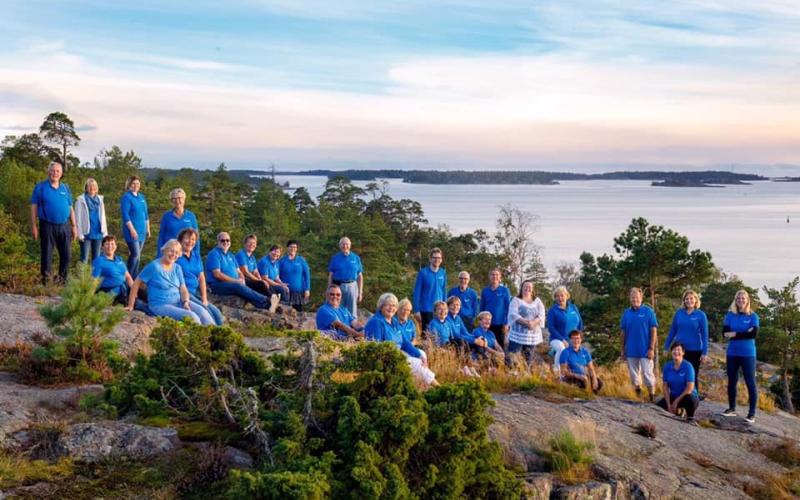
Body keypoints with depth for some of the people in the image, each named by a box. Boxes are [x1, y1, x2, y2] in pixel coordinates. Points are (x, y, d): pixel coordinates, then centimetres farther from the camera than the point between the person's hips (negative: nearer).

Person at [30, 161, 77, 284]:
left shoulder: (65, 188, 12)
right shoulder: (40, 187, 1)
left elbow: (70, 208, 14)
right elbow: (34, 207, -2)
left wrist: (74, 226, 10)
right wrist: (34, 226, -8)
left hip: (64, 226, 4)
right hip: (47, 226, -4)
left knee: (66, 255, 6)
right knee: (47, 255, 1)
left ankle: (63, 280, 19)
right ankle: (45, 281, 7)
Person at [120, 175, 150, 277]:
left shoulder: (141, 197, 14)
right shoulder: (126, 197, -8)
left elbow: (146, 214, 20)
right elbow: (125, 215, -14)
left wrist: (148, 229, 17)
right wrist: (132, 229, -18)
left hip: (142, 232, 7)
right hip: (132, 231, -7)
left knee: (137, 256, 10)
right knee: (135, 255, -12)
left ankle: (135, 278, 15)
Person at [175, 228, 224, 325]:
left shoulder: (196, 255, 15)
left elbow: (201, 278, 12)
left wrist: (204, 299, 2)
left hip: (196, 292, 6)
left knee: (216, 313, -12)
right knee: (205, 311, -24)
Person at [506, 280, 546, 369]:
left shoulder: (537, 301, 15)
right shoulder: (516, 300, 5)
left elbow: (541, 315, 3)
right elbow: (513, 315, -9)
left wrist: (533, 323, -17)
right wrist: (526, 322, -21)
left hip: (533, 336, 3)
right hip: (518, 335, -3)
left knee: (529, 361, 5)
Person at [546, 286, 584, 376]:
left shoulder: (573, 308, 7)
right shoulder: (553, 310, -6)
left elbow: (580, 323, 16)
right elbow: (550, 327, -12)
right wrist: (562, 340, -18)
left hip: (572, 341, 5)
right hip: (557, 339, -5)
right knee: (561, 348, -37)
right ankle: (556, 371, -24)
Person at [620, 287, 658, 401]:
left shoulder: (648, 311, -4)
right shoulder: (626, 313, 6)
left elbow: (654, 331, -6)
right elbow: (623, 332, 10)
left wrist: (651, 348, -11)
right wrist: (623, 349, 9)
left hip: (645, 351, -4)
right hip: (631, 351, 4)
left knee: (647, 374, -4)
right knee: (634, 375, 12)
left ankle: (652, 399, 4)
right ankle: (637, 397, 25)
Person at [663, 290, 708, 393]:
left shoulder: (701, 315, -5)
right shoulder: (679, 313, 0)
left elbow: (704, 335, -5)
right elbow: (672, 331, 7)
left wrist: (705, 353, -9)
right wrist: (666, 347, 7)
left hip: (695, 350, -2)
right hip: (680, 350, 2)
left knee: (693, 376, 10)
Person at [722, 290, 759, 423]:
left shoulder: (753, 316, -1)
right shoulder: (730, 315, 6)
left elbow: (753, 334, -13)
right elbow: (725, 332, -4)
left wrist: (735, 334, -11)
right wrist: (744, 334, -13)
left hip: (748, 354, -3)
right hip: (732, 353, 3)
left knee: (750, 382, -3)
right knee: (731, 381, 10)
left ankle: (752, 413, 0)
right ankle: (732, 408, 22)